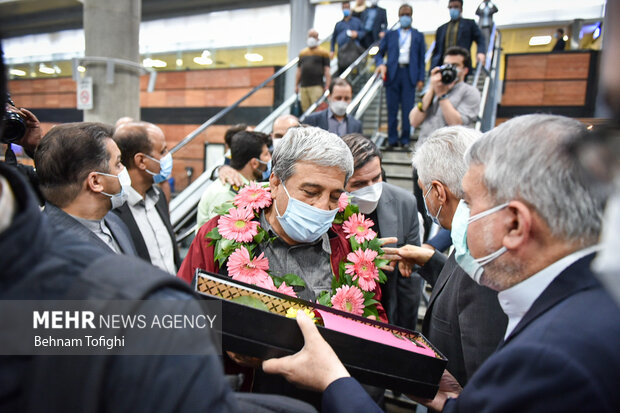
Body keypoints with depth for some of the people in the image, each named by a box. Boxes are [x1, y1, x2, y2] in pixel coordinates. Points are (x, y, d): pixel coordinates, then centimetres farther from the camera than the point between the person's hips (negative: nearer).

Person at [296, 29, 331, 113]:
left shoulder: (323, 53, 6)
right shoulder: (302, 53, 19)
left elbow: (327, 71, 0)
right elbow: (299, 71, 21)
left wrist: (327, 86, -10)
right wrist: (296, 85, 14)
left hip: (317, 86, -4)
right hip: (303, 87, 4)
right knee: (305, 110, 3)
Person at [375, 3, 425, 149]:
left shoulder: (418, 36, 15)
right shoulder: (390, 35, 15)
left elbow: (421, 59, 11)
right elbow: (379, 53, 14)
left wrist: (421, 78, 1)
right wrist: (380, 64, -8)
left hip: (409, 74, 0)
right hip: (392, 73, 1)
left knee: (408, 109, -4)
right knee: (392, 109, 1)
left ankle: (405, 139, 4)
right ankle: (392, 139, 8)